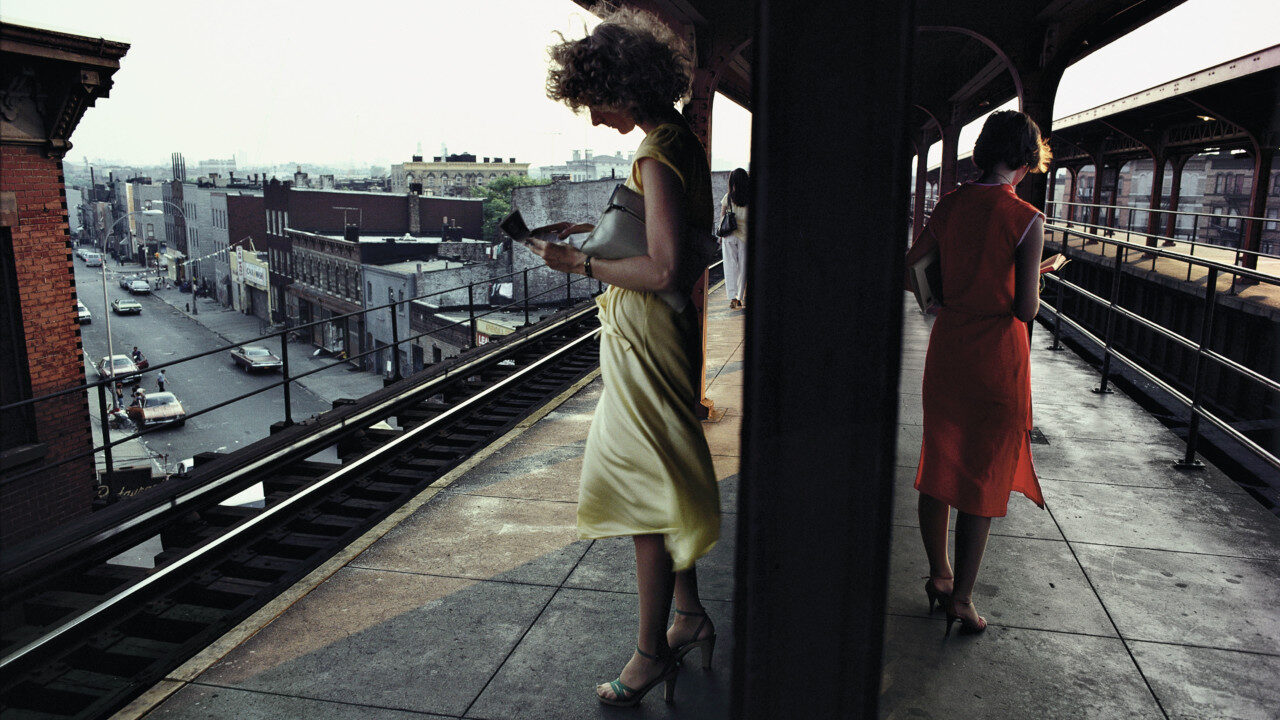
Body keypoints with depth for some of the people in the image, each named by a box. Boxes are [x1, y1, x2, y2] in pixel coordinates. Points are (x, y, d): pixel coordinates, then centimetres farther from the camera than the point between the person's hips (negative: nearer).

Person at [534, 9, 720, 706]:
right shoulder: (682, 140, 11)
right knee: (667, 480, 20)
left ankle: (652, 651, 16)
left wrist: (582, 264, -16)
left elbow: (664, 270, -26)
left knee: (649, 492, 0)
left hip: (645, 336, -10)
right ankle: (689, 614, 35)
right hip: (668, 332, 10)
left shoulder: (658, 156, -20)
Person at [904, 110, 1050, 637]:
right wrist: (1033, 278, 6)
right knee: (984, 476, 7)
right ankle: (961, 597, 16)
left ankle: (938, 575, 31)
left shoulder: (951, 204, -1)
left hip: (947, 350, 5)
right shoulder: (1026, 219, -14)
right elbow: (1025, 309, -14)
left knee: (939, 467, 17)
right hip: (997, 359, -5)